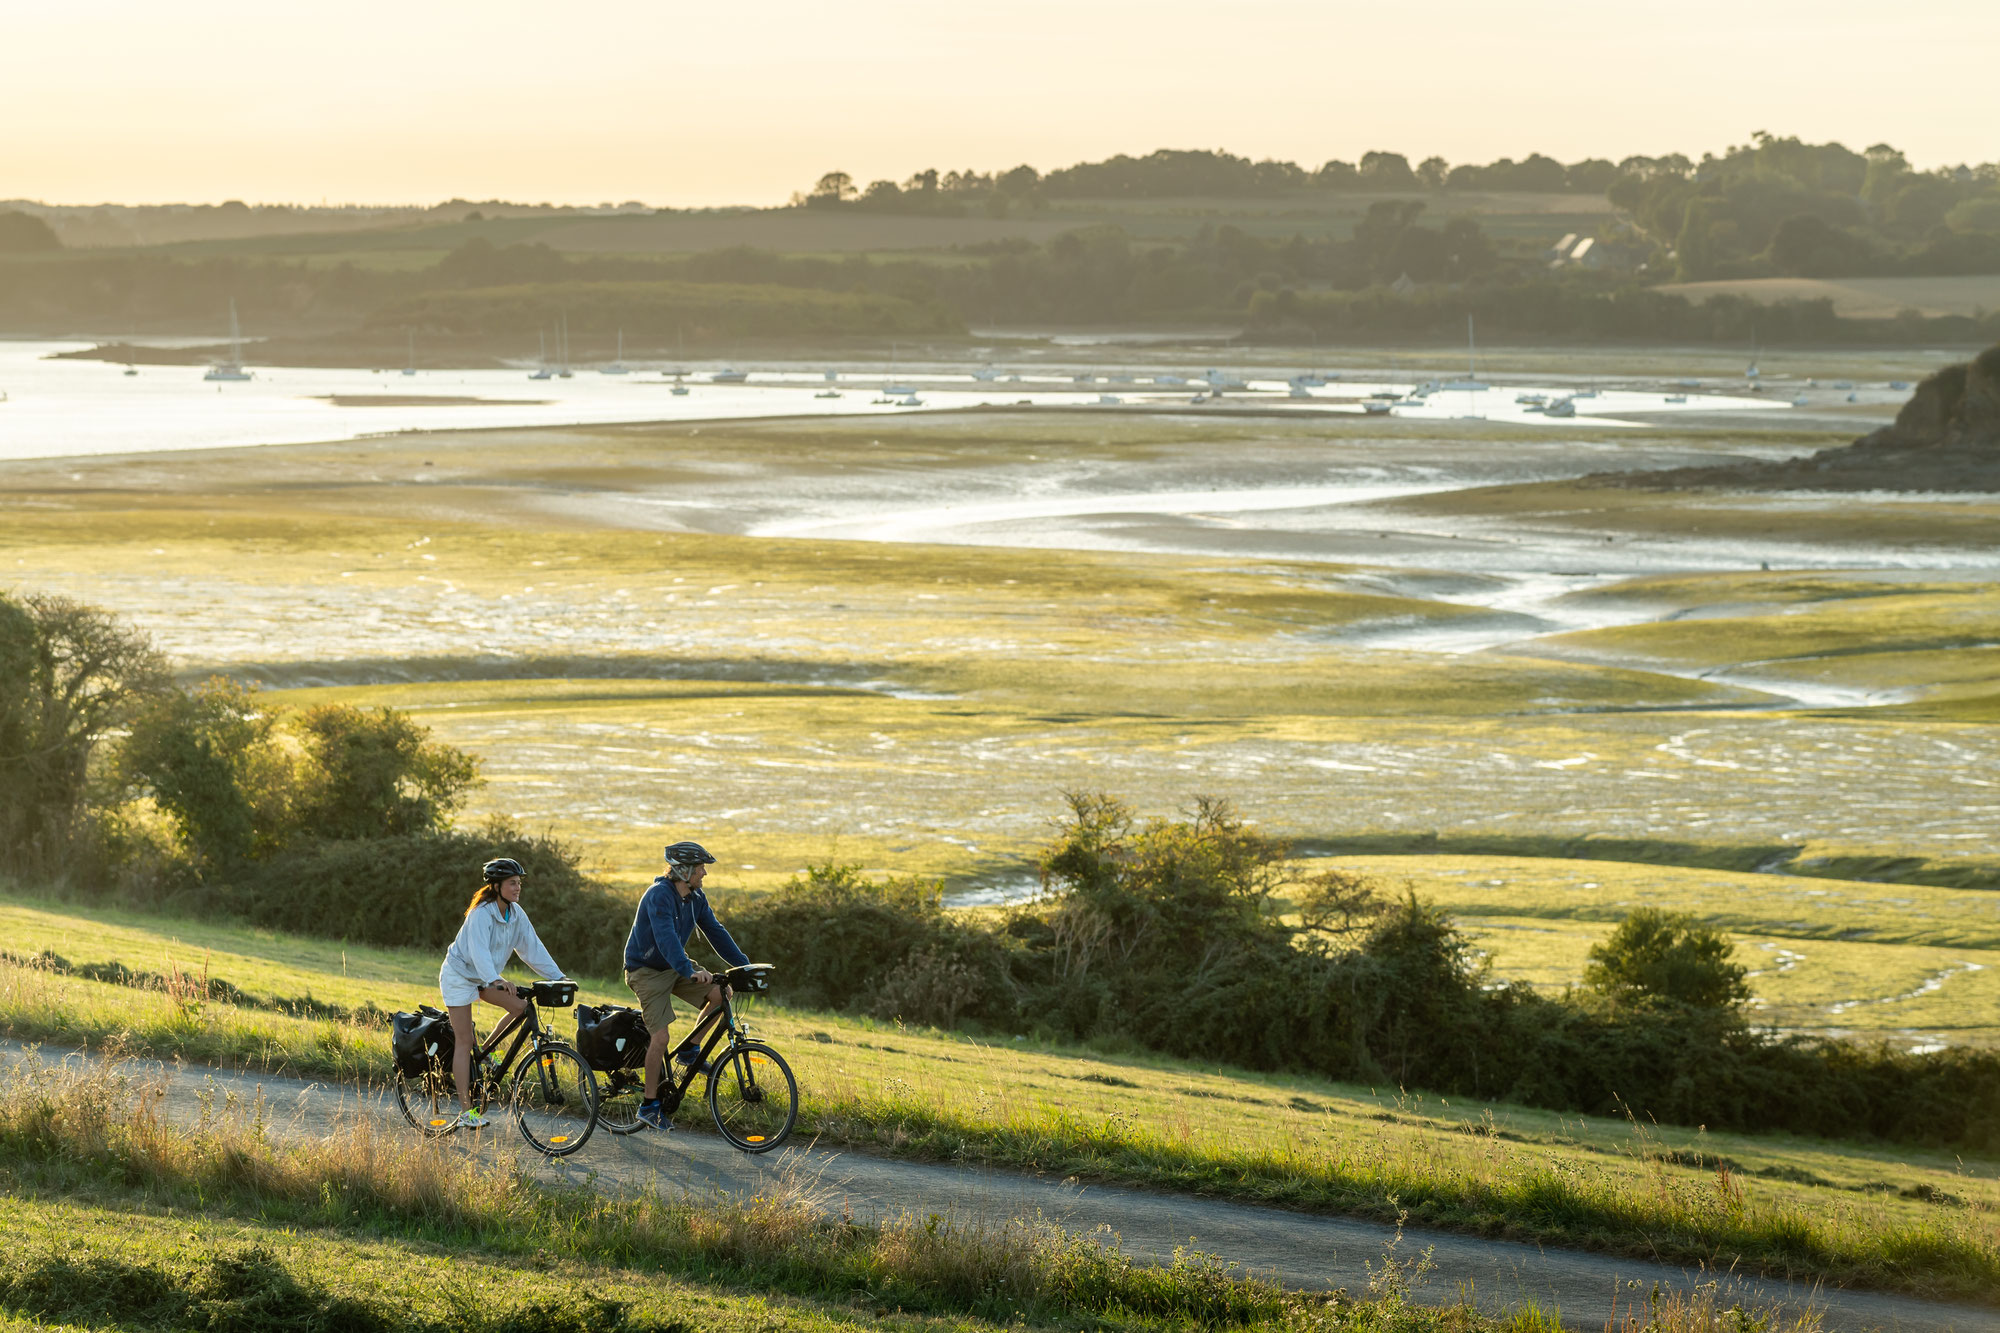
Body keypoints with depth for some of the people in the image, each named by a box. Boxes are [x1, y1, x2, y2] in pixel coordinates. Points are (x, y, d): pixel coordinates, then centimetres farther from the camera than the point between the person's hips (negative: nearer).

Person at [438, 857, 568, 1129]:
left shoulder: (515, 913, -5)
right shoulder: (482, 914, -26)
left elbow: (532, 948, -2)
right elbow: (479, 951, -39)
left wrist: (558, 977, -8)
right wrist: (496, 979, -55)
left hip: (484, 977, 7)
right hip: (459, 976, -7)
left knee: (521, 1006, -14)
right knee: (464, 1041, -8)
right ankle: (465, 1110, -7)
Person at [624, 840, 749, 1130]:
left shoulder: (696, 898, 0)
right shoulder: (659, 895, -25)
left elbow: (714, 931, 5)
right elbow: (666, 937, -38)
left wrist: (744, 963, -4)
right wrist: (689, 970, -50)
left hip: (674, 968, 7)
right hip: (646, 970, -7)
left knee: (720, 993, -12)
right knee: (661, 1036, -17)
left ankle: (690, 1051, 7)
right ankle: (649, 1105, -4)